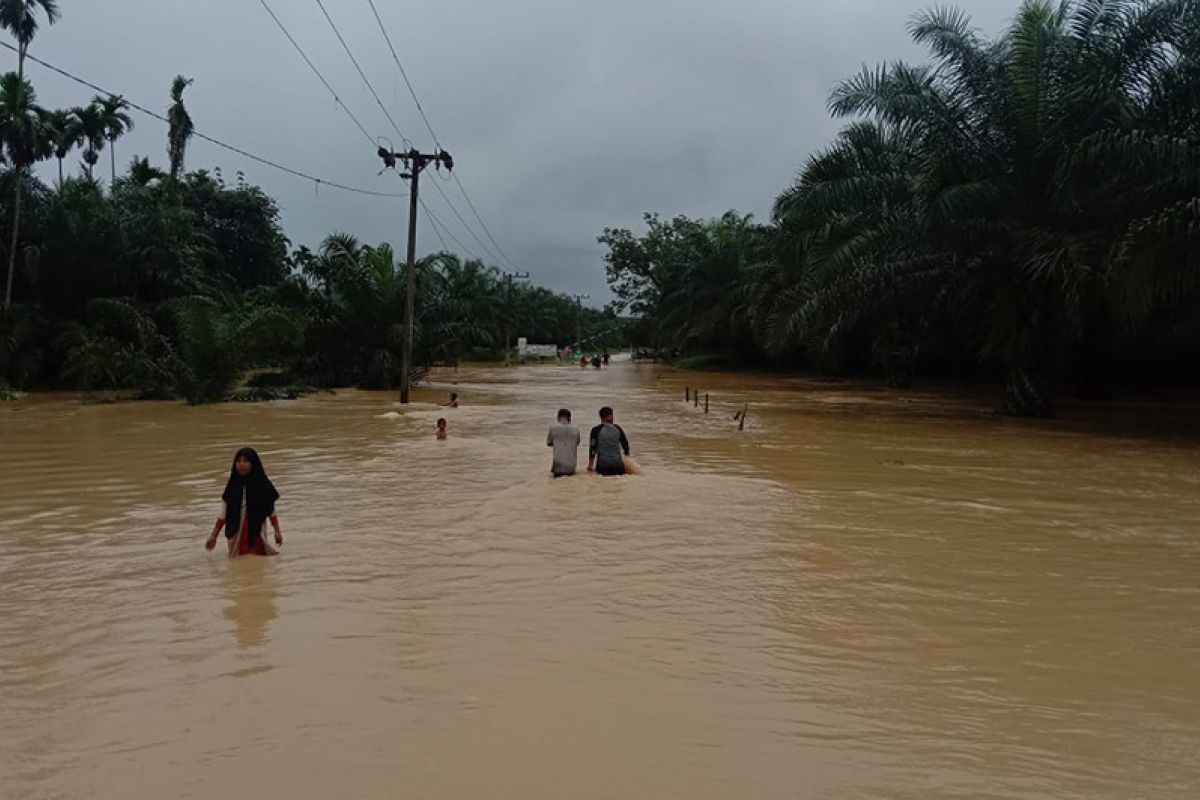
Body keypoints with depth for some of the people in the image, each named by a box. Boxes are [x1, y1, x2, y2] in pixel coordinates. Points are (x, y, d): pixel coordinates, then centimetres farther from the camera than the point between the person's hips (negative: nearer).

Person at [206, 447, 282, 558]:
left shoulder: (262, 485, -6)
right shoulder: (233, 486, 1)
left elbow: (271, 510, 1)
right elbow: (224, 512, 7)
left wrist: (277, 532, -1)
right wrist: (214, 535, 6)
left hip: (256, 534, -1)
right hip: (236, 535, 2)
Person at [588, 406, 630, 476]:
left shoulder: (596, 430, -5)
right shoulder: (617, 428, 5)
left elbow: (592, 448, -5)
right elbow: (625, 444, 14)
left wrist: (590, 465, 2)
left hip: (603, 463, -2)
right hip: (617, 463, 3)